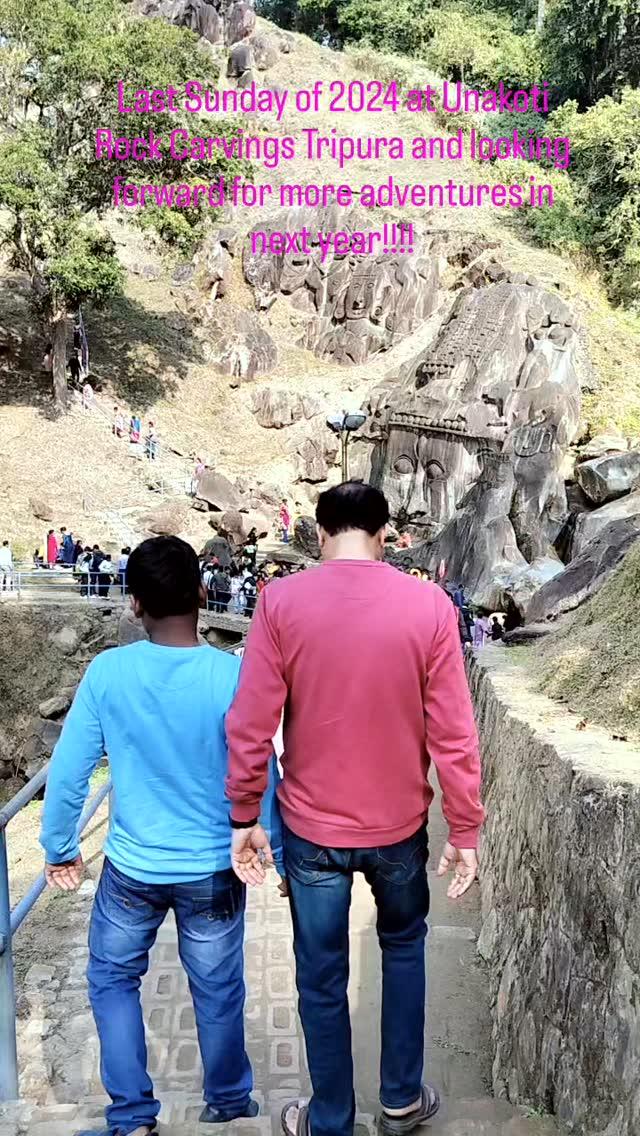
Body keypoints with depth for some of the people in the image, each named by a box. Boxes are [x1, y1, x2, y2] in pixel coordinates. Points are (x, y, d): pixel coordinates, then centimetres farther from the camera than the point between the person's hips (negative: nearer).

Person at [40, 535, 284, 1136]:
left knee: (112, 980, 26)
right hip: (212, 871, 0)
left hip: (131, 867, 0)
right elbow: (260, 779, -12)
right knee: (217, 990, 21)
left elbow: (68, 770, -8)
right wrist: (281, 857, 3)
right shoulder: (233, 676, -19)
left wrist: (60, 848, 8)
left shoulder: (106, 671, -15)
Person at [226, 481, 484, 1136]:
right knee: (403, 945, 28)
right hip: (398, 824, 1)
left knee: (321, 978, 18)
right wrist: (465, 831, 0)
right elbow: (452, 735, -11)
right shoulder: (429, 606, -13)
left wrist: (244, 817, 0)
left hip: (312, 827, 0)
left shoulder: (281, 601, -14)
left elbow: (250, 726, -12)